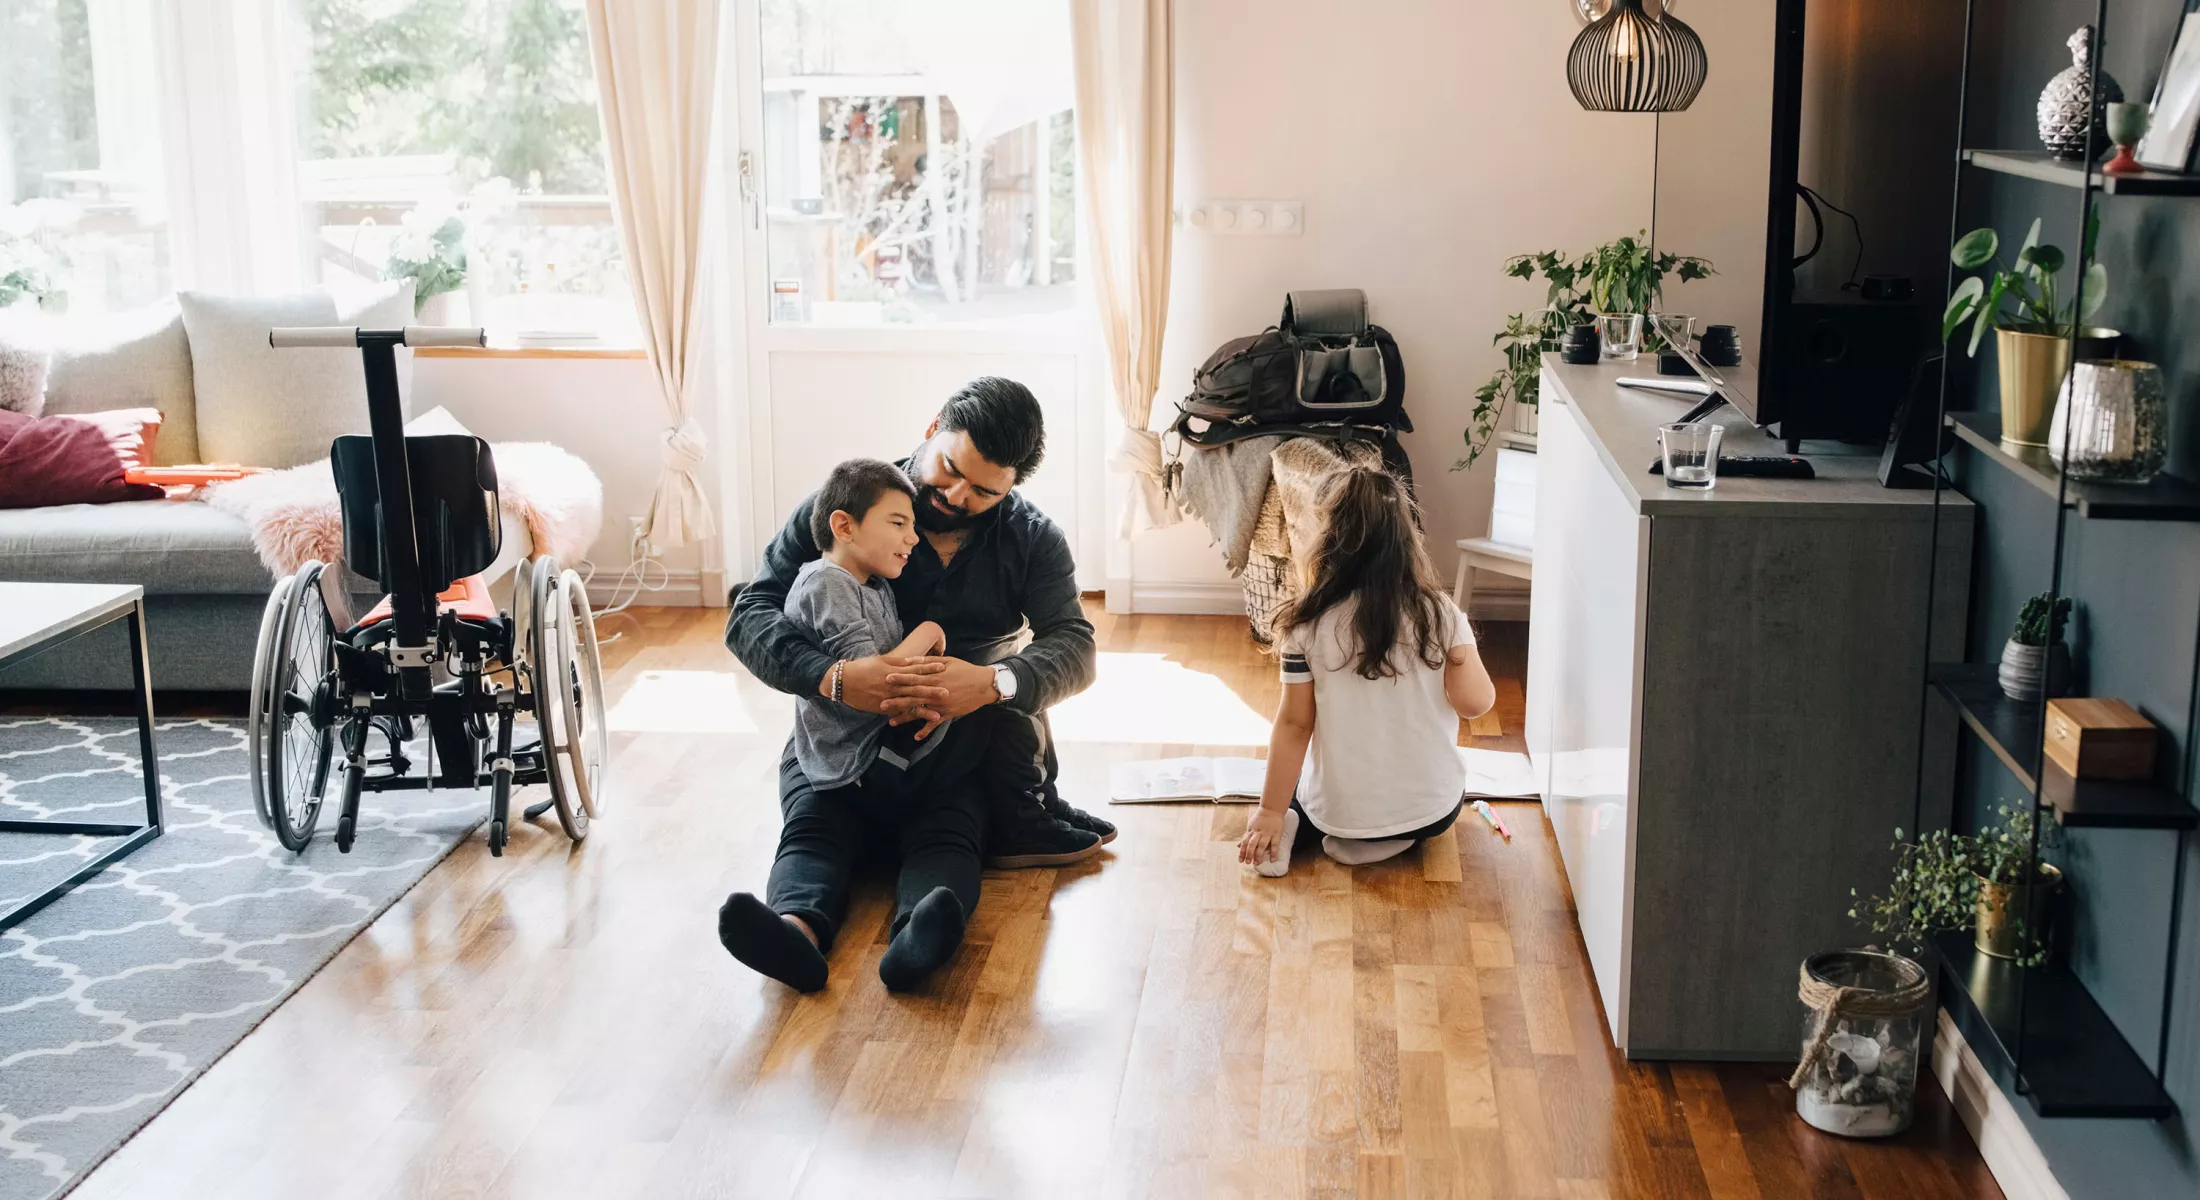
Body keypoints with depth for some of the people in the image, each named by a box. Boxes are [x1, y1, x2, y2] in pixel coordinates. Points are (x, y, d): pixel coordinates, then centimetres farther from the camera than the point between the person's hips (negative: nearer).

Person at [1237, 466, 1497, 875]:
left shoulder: (1309, 625, -13)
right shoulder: (1440, 614, -14)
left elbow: (1294, 724, -10)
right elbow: (1475, 702, -12)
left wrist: (1271, 812, -2)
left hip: (1340, 810, 1)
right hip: (1433, 810, 0)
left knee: (1298, 792, 37)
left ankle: (1293, 827, 3)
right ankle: (1399, 839, 7)